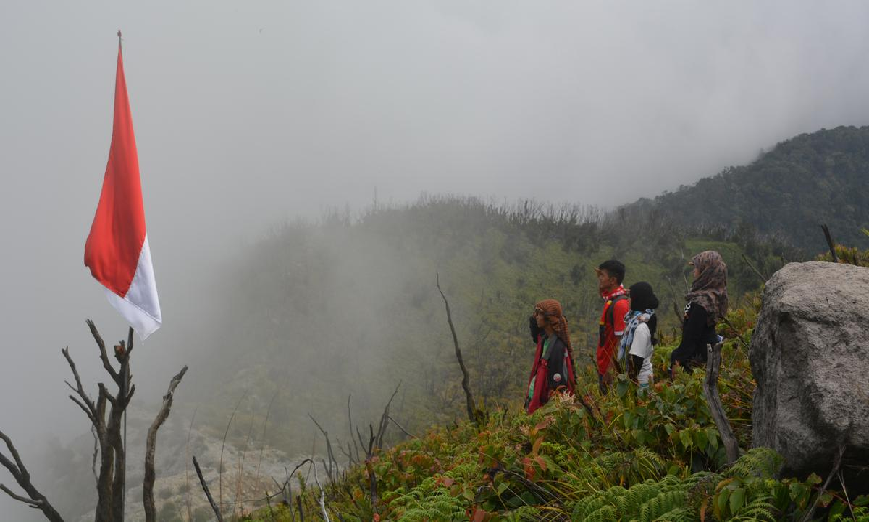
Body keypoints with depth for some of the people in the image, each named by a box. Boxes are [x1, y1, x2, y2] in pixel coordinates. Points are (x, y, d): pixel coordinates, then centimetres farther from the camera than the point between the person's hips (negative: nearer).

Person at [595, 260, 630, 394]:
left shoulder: (619, 304, -23)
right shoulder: (610, 298, 5)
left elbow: (621, 340, -24)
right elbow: (601, 291, 33)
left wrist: (610, 370, -24)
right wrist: (600, 276, 13)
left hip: (611, 368, -9)